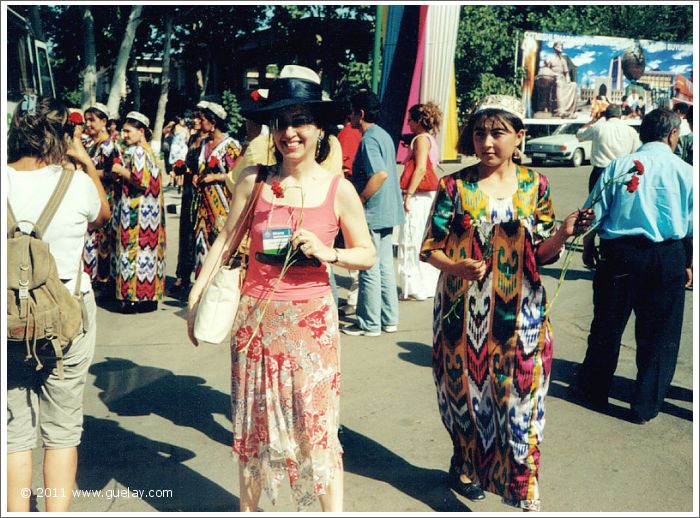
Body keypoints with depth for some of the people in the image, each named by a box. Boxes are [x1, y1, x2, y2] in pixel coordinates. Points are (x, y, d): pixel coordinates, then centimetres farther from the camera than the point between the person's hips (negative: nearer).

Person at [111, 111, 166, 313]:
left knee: (137, 247, -6)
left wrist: (121, 171, -10)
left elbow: (141, 180, -22)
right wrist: (122, 172, 13)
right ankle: (149, 296, 14)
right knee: (145, 245, 10)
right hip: (146, 208, 10)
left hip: (138, 210, -10)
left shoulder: (137, 151, -13)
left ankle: (138, 297, -3)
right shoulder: (146, 150, 16)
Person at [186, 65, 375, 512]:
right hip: (256, 318, 2)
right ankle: (248, 507, 35)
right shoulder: (254, 182, -2)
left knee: (317, 425, 2)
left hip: (311, 321, -2)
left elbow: (367, 255, 2)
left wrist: (327, 252, -16)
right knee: (253, 421, 15)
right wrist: (196, 294, 5)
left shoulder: (339, 190, -5)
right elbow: (225, 240, 6)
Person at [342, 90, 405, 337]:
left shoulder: (369, 139, -16)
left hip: (372, 213, -9)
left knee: (369, 270, -1)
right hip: (388, 212, 9)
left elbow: (381, 174, -28)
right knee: (385, 266, 14)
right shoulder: (384, 135, 13)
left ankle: (369, 324, 8)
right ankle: (389, 319, 22)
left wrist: (357, 202, -21)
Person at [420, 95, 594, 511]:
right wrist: (456, 267, -22)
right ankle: (467, 466, 38)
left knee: (520, 396, 1)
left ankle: (523, 487, 16)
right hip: (464, 312, 0)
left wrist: (564, 233, -17)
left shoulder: (536, 185, 1)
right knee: (466, 390, 12)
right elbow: (430, 248, -2)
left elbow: (542, 255, 4)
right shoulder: (455, 186, -4)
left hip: (520, 314, 1)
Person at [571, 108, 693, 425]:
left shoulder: (619, 166, 0)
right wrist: (690, 264, 12)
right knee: (658, 333, 10)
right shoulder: (685, 171, -1)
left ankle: (594, 389, 31)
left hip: (618, 255, 1)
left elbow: (594, 216, 1)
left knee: (607, 325, 15)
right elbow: (693, 228, 0)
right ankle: (646, 406, 18)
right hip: (667, 259, -1)